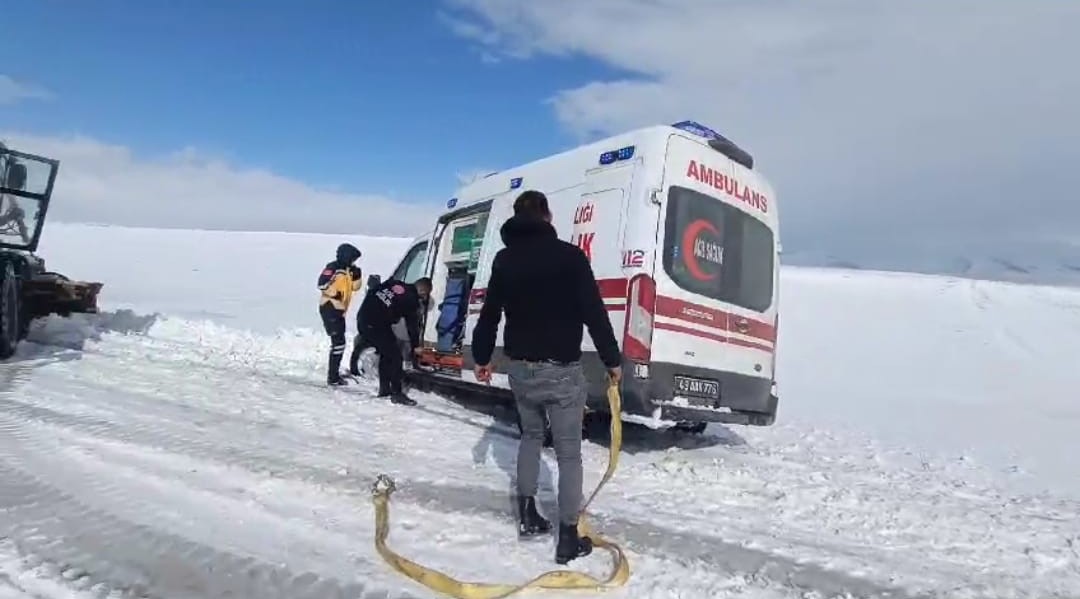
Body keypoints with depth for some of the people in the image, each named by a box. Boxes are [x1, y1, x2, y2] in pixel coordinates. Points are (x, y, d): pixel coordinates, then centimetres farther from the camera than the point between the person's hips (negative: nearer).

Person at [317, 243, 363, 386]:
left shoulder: (348, 270, 13)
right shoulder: (333, 268, -14)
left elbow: (355, 287, 17)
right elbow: (322, 284, -24)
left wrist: (356, 276, 2)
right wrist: (334, 294, -21)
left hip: (339, 309, 10)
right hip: (329, 308, -10)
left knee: (339, 341, 19)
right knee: (339, 342, -12)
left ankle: (334, 372, 33)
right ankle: (333, 378, -9)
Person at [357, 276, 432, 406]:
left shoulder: (393, 282, 11)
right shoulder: (412, 301, -7)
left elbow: (372, 293, 18)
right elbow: (412, 325, 1)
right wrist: (415, 346, 13)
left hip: (364, 317, 8)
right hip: (377, 326, -8)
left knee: (386, 353, 22)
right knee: (395, 356, 1)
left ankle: (384, 389, 30)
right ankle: (396, 393, 3)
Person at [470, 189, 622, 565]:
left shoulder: (504, 259, 5)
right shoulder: (570, 256, -10)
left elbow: (490, 313, 10)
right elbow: (594, 313, -12)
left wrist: (481, 357, 22)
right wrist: (612, 359, -2)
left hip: (520, 367, 5)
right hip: (561, 369, -5)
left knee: (530, 435, 25)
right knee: (568, 451, 5)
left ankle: (527, 515, 28)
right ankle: (568, 537, 10)